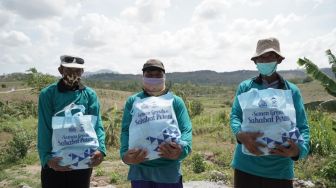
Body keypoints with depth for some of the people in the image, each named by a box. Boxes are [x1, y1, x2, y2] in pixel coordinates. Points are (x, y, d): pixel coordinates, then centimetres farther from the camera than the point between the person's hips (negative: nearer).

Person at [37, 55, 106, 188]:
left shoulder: (90, 95, 0)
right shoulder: (47, 94, -5)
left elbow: (97, 124, -9)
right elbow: (44, 128, -11)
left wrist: (101, 149, -26)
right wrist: (46, 157, -24)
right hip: (54, 162, -1)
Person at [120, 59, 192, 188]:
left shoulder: (175, 101, 8)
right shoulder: (132, 101, 11)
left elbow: (186, 129, -3)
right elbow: (126, 130, 1)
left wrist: (182, 149, -24)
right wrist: (125, 154, -18)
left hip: (169, 171, 0)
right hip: (140, 170, 1)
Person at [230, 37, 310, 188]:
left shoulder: (292, 90, 3)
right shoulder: (245, 87, 3)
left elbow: (302, 127, -1)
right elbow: (234, 116, -4)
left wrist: (299, 149, -21)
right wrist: (241, 135, -25)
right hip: (246, 166, 0)